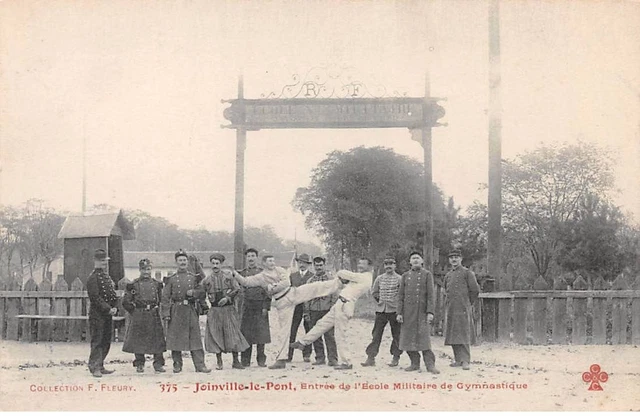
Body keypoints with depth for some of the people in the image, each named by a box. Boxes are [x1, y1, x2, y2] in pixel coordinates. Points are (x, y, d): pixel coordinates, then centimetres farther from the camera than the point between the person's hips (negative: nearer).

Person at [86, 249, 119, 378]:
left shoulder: (107, 277, 16)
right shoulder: (92, 278, -11)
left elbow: (113, 294, 18)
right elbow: (95, 298, -17)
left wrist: (115, 307, 1)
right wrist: (108, 309, -17)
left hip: (108, 315, 8)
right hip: (97, 315, -8)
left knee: (106, 341, 11)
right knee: (97, 341, -6)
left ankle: (100, 366, 18)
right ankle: (94, 367, -2)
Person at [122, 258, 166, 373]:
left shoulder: (156, 284, 8)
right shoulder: (134, 284, 0)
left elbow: (161, 300, 17)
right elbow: (126, 302, 1)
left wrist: (156, 310, 8)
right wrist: (134, 311, 1)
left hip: (154, 316, 2)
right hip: (138, 316, -2)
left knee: (157, 340, 0)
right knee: (138, 341, 2)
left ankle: (158, 364, 7)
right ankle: (139, 365, 12)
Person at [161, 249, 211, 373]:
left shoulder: (194, 278, 10)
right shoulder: (171, 279, 5)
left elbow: (203, 293, 11)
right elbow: (165, 297, 2)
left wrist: (194, 292, -10)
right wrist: (166, 314, -7)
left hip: (191, 310, 1)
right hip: (176, 311, -1)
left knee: (195, 338, -3)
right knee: (175, 338, 1)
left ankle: (200, 365, -1)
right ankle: (177, 365, 13)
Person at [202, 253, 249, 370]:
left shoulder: (228, 276, 2)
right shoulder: (207, 280, 5)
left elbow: (237, 289, 1)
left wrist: (227, 298, -10)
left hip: (228, 309, -1)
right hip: (214, 311, 1)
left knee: (233, 334, -2)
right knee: (215, 335, 1)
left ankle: (236, 361, 6)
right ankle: (219, 362, 11)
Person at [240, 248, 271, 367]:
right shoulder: (242, 273, 12)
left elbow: (268, 290, 3)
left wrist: (266, 307, -4)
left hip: (260, 307, -1)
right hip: (247, 307, 1)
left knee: (261, 333, -2)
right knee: (246, 334, 0)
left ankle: (261, 359, 7)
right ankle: (245, 360, 6)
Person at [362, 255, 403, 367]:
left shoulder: (399, 279, -2)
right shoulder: (379, 278, 9)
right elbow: (374, 292, 20)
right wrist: (379, 300, 10)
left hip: (394, 310, -3)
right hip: (381, 310, 3)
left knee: (396, 335, 3)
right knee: (376, 334, 0)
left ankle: (396, 358, 13)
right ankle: (371, 357, 1)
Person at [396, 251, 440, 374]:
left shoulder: (427, 274, 3)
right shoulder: (405, 276, 10)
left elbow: (430, 295, -3)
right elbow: (400, 295, 8)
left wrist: (430, 312, -12)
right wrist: (399, 313, 1)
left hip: (422, 311, -3)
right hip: (408, 312, 3)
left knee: (424, 337, -9)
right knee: (408, 338, 3)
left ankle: (430, 364, -5)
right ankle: (415, 363, 13)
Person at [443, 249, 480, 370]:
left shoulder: (467, 273, -2)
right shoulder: (448, 275, 16)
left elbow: (475, 290, -2)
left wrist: (468, 303, 5)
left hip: (463, 309, -6)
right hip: (450, 310, 6)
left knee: (463, 334, -7)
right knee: (452, 335, 6)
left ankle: (465, 360, -5)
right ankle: (458, 359, 13)